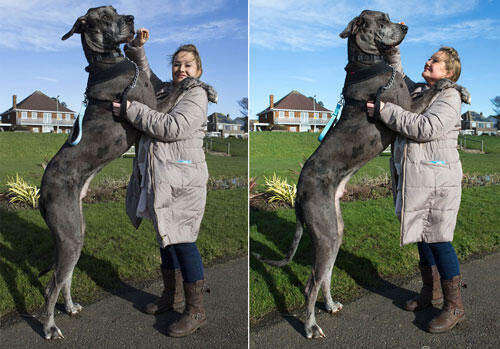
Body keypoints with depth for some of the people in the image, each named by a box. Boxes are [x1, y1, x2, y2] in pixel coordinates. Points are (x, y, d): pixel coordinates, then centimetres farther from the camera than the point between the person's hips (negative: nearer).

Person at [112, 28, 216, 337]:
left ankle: (196, 311, 3)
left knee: (182, 240, -8)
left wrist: (131, 109, -13)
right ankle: (173, 295, 33)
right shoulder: (164, 90, 18)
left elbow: (172, 127, -20)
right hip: (159, 178, 9)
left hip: (182, 179, -9)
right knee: (166, 236, 16)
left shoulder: (197, 95, -6)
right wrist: (137, 47, 13)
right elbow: (144, 73, 33)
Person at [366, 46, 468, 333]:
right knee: (422, 236, 15)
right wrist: (393, 50, 20)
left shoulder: (449, 98, -8)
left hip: (436, 179, -8)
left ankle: (455, 306, 9)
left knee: (439, 240, -5)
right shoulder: (418, 90, 17)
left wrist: (386, 111, -20)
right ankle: (431, 292, 30)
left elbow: (426, 128, -24)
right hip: (414, 178, 8)